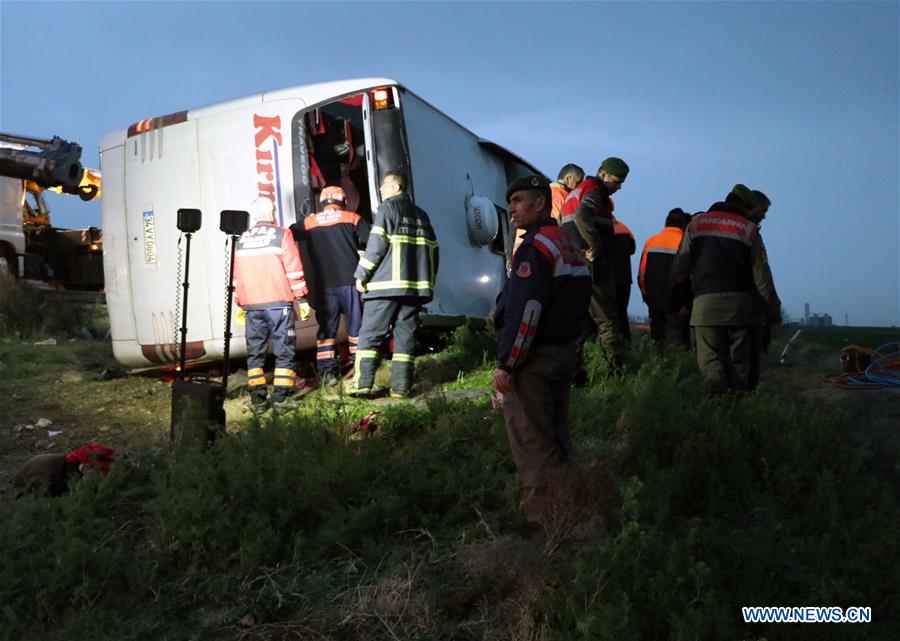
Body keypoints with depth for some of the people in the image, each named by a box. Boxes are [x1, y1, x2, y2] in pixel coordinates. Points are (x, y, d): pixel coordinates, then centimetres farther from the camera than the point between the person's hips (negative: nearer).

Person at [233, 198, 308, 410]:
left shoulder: (242, 240, 13)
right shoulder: (281, 235, -1)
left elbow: (236, 275, 16)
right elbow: (294, 270, -6)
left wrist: (240, 304, 23)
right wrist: (302, 297, -1)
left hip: (251, 305, 4)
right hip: (278, 303, -4)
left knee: (255, 351, 10)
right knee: (283, 349, 2)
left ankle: (258, 397, 8)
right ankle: (281, 396, -2)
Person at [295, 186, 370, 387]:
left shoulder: (309, 222, 6)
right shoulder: (353, 218, 2)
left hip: (323, 285, 1)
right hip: (350, 281, -1)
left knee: (326, 327, 8)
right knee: (357, 324, 9)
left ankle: (327, 371, 5)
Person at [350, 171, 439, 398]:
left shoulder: (387, 208, 0)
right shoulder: (421, 215, 20)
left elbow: (377, 244, -9)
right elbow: (433, 250, 18)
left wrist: (361, 274, -6)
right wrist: (428, 281, 24)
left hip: (386, 284, -6)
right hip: (415, 286, 6)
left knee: (369, 334, -2)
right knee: (406, 335, 6)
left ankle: (363, 383, -7)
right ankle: (401, 387, 3)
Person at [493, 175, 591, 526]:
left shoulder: (536, 247, -16)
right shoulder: (569, 246, 14)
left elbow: (526, 311, -23)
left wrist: (506, 363, -19)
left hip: (534, 359, -10)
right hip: (565, 352, 10)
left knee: (531, 441, -2)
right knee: (556, 436, 16)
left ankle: (540, 517, 4)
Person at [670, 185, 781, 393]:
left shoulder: (696, 223, 6)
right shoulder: (749, 229, 5)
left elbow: (679, 268, 3)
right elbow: (762, 276, 2)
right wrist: (774, 309, 10)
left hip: (705, 303, 0)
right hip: (739, 304, 0)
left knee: (711, 358, 6)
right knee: (739, 361, 11)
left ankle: (717, 389, -18)